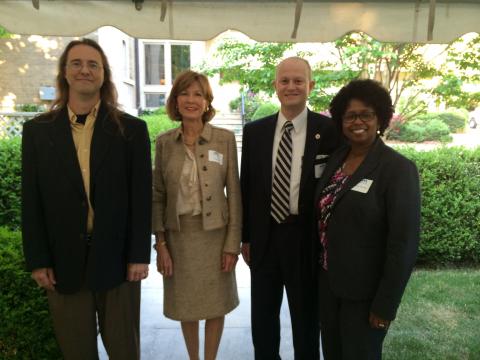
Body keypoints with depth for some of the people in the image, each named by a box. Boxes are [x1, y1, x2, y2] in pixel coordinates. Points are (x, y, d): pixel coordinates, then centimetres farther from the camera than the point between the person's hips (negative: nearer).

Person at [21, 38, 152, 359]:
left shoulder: (131, 129, -1)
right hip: (62, 262, 2)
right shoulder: (37, 130, 3)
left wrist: (139, 255, -6)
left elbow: (142, 196, -3)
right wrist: (37, 260, -1)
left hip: (116, 259, -1)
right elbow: (31, 201, 3)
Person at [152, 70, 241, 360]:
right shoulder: (164, 142, 0)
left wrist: (233, 243, -7)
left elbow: (234, 193, -5)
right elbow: (158, 196, 2)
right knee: (186, 305, 16)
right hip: (178, 235, 2)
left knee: (216, 304, 13)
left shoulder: (225, 138, -5)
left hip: (215, 234, -1)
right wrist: (160, 243, -2)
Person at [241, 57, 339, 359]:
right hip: (265, 236, 3)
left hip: (306, 238, -3)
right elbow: (247, 187, 6)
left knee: (307, 317, 18)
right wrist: (246, 236, 7)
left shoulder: (329, 130, -8)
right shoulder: (254, 131, 2)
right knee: (262, 317, 20)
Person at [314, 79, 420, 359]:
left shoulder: (398, 168, -17)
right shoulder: (336, 158, 3)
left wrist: (385, 304, -16)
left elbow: (404, 243, -18)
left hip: (365, 290, -5)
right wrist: (319, 269, 9)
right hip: (328, 281, 6)